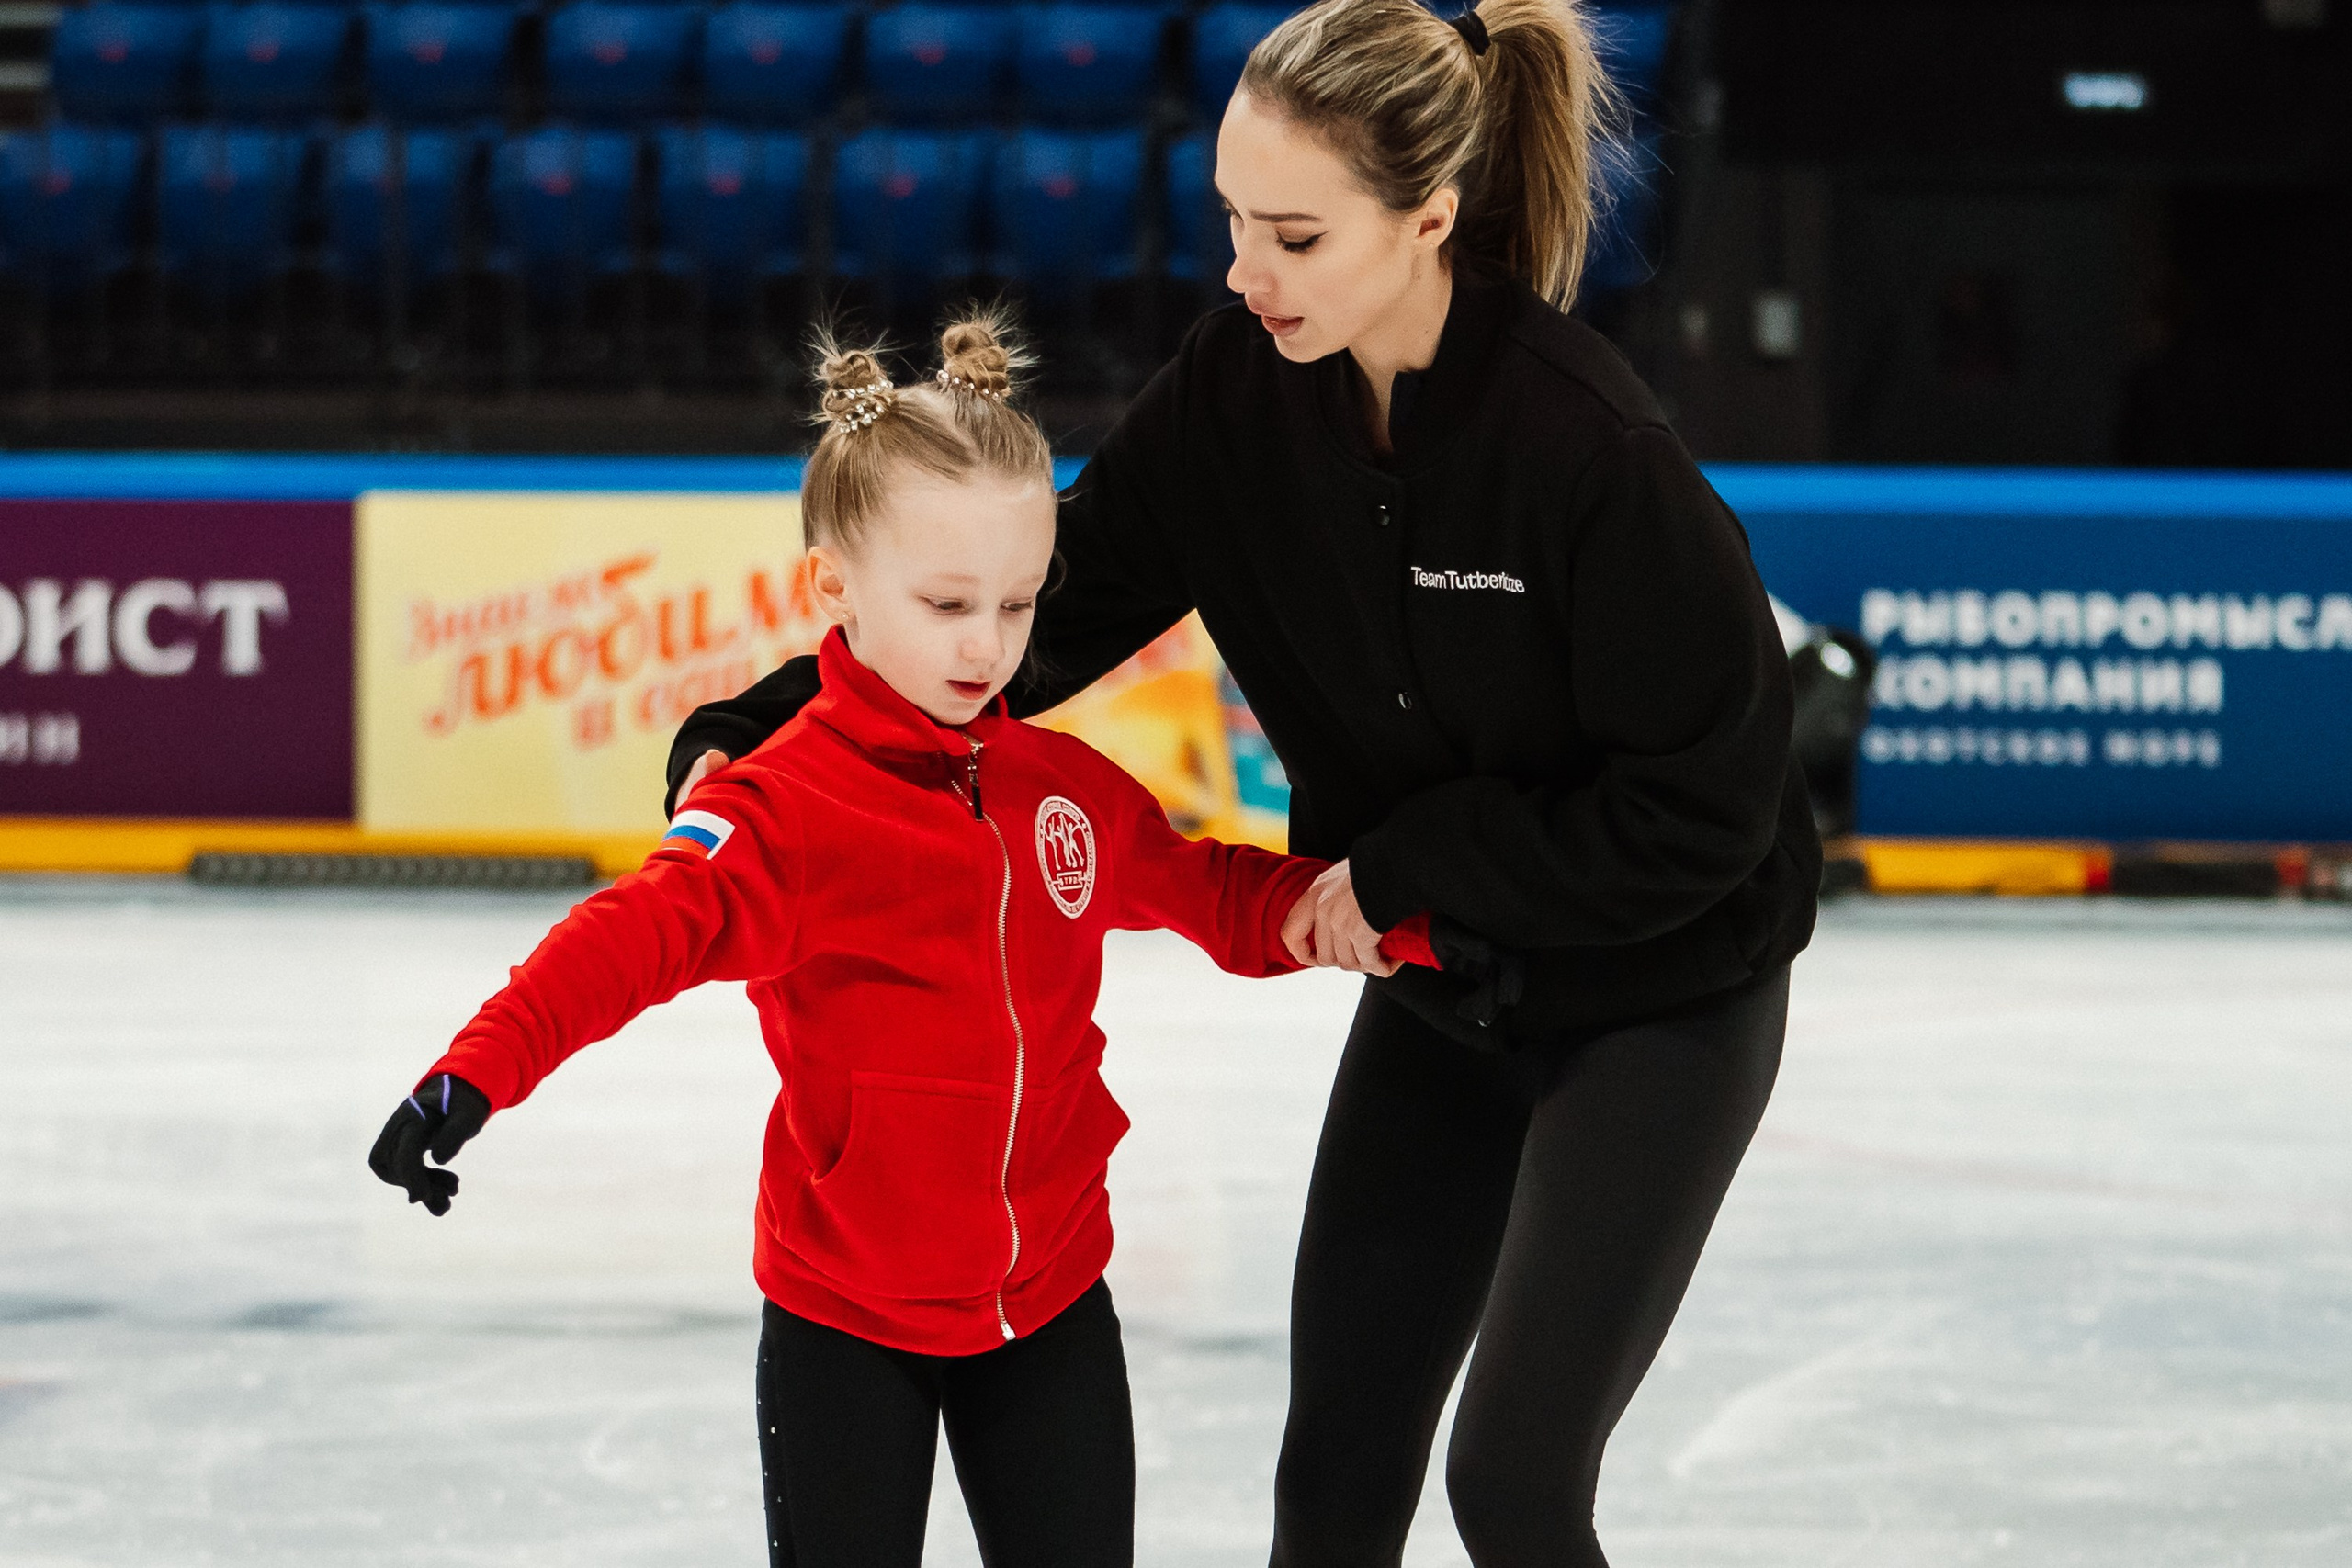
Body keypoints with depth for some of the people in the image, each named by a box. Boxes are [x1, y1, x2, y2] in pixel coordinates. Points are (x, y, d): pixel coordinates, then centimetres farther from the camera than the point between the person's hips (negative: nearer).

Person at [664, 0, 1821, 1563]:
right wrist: (769, 725, -18)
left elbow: (1703, 806, -24)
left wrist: (1407, 865, -19)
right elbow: (1059, 590, -7)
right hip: (1437, 994, 6)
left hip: (1660, 1004, -6)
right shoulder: (1249, 382, -12)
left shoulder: (1590, 449, -30)